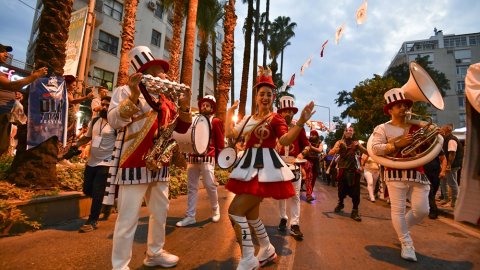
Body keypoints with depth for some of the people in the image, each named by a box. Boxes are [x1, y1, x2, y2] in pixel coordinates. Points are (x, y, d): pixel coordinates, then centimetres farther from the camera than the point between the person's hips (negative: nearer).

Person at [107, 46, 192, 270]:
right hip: (134, 163, -6)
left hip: (159, 164, 7)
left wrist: (184, 107, -4)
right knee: (128, 218, 0)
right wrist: (133, 96, -27)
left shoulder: (167, 99, 14)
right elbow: (114, 121, -16)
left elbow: (181, 128, 12)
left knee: (160, 212, 18)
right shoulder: (125, 91, -1)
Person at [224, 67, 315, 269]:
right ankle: (267, 251, 39)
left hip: (266, 167, -8)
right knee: (250, 213, 17)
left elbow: (285, 140, -20)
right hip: (249, 166, 8)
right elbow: (229, 134, 13)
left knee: (235, 211, -14)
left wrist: (301, 123, -34)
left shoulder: (276, 118, -4)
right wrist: (230, 112, 19)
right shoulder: (249, 119, 16)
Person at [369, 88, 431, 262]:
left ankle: (402, 228, 33)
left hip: (418, 173, 5)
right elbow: (376, 149, -13)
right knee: (398, 209, -1)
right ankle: (406, 244, 15)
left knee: (422, 210, 4)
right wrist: (397, 144, -22)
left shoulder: (417, 126, 14)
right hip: (396, 174, -4)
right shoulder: (383, 128, -1)